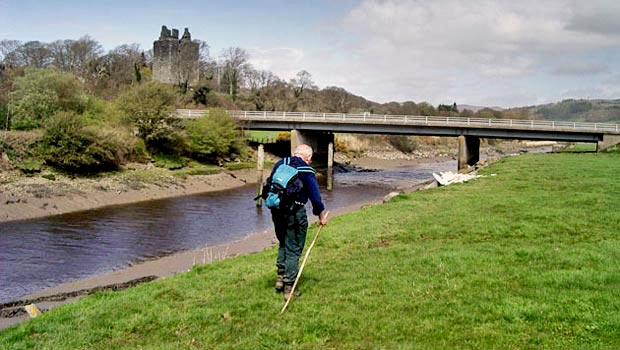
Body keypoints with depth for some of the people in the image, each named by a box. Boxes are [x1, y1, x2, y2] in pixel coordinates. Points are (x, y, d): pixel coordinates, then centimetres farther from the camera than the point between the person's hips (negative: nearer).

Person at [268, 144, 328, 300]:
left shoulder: (279, 164, 10)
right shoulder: (307, 171, -7)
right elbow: (315, 196, -8)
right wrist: (321, 214, 5)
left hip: (277, 212, 6)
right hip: (295, 213, -5)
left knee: (283, 244, 24)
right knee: (294, 250, 3)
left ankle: (280, 277, 20)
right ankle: (289, 287, 7)